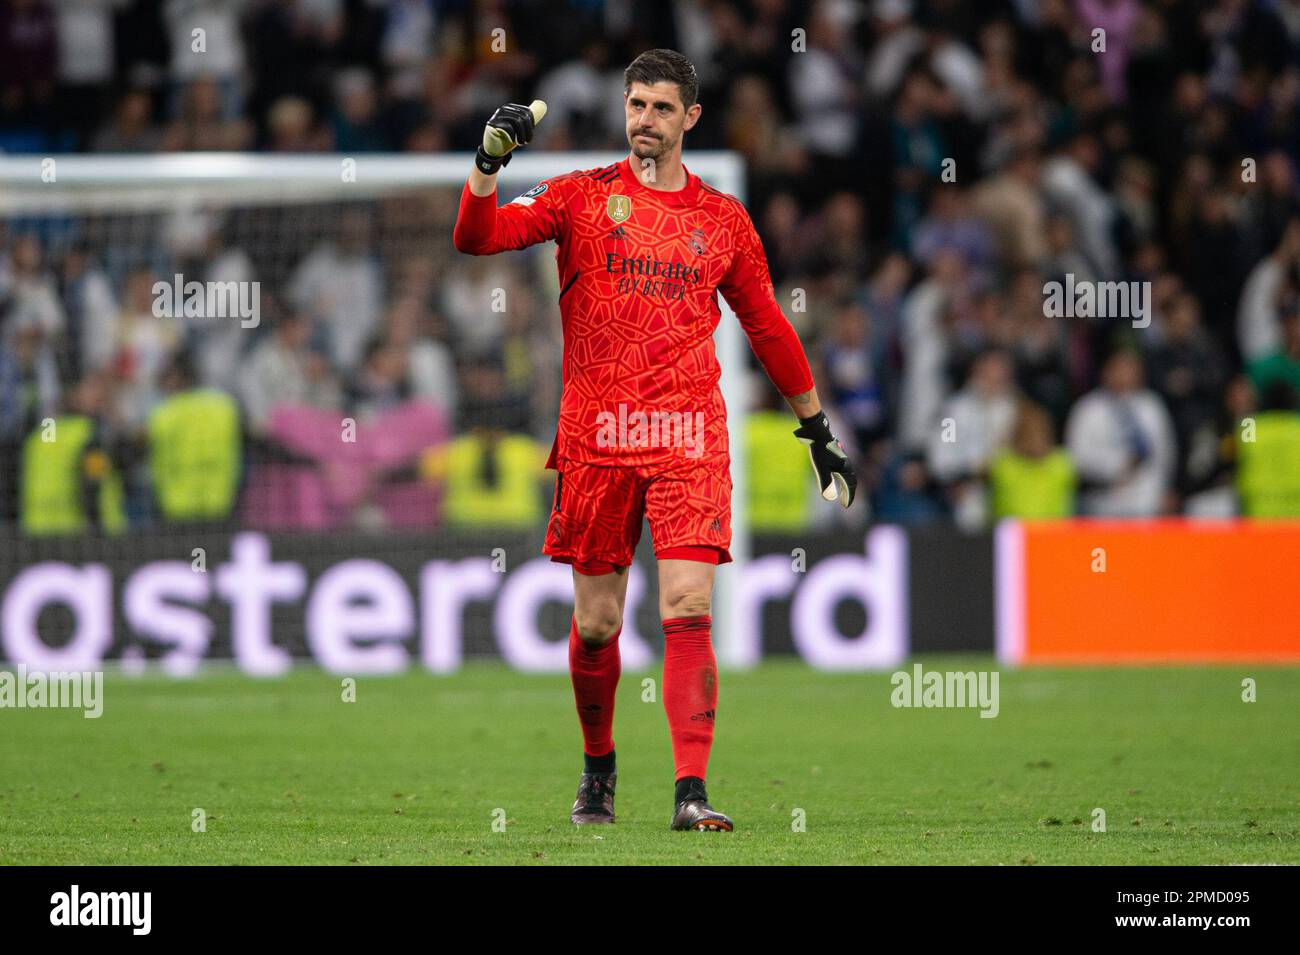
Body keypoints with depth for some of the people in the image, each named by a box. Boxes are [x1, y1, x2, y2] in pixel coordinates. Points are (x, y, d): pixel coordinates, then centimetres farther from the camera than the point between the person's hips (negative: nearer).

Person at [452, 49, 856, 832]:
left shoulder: (724, 219, 11)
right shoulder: (583, 196, 7)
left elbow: (768, 327, 19)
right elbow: (477, 237, -4)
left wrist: (819, 430, 22)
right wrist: (490, 160, -22)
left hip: (689, 438, 0)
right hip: (596, 436, 0)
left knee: (689, 610, -14)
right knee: (596, 621, 6)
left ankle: (692, 791, -18)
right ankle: (599, 767, 29)